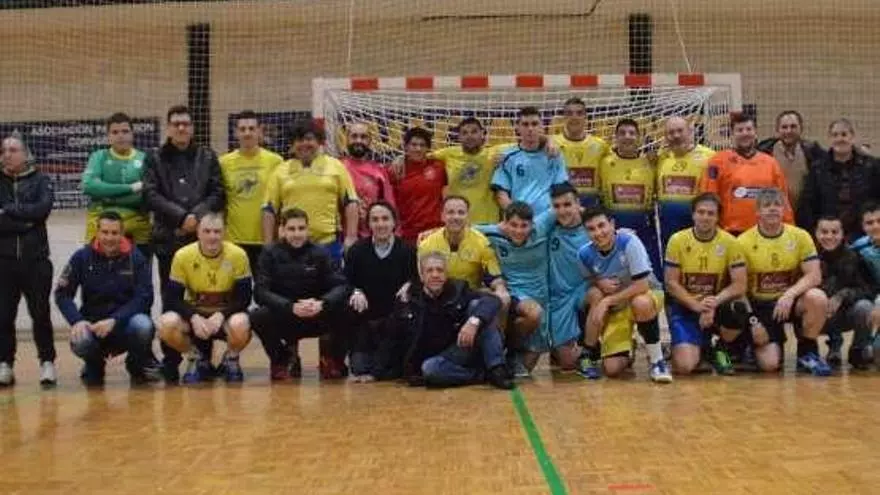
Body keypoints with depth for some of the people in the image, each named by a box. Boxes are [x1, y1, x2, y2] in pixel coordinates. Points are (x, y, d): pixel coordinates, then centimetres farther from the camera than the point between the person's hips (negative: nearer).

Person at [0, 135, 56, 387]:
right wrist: (24, 221, -12)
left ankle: (47, 362, 6)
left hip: (35, 259, -2)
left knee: (40, 314, -2)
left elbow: (43, 208, -11)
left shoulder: (40, 181, 7)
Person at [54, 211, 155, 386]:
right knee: (80, 341, -33)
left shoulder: (136, 258, -3)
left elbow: (144, 297, -10)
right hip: (92, 324, 1)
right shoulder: (82, 257, -1)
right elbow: (62, 293, -1)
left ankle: (138, 368, 1)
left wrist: (114, 320, -23)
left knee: (143, 326, -34)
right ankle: (94, 368, 8)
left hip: (125, 325, 0)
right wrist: (77, 321, -19)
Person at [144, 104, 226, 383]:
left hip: (203, 237, 1)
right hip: (168, 238, 0)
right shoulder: (155, 159, 10)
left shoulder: (207, 158, 12)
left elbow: (218, 194, 4)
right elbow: (151, 195, -2)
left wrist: (197, 215, -11)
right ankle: (170, 363, 6)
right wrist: (181, 216, -13)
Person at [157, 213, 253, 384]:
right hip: (194, 314, 2)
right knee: (166, 324, -30)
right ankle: (197, 359, 3)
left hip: (226, 315, -1)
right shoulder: (183, 256, -14)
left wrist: (221, 315, -28)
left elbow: (244, 298, -12)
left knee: (240, 325, -37)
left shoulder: (238, 255, -16)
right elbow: (173, 298, -12)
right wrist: (193, 317, -29)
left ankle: (231, 360, 1)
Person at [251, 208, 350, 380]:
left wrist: (322, 303, -34)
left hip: (316, 319, 1)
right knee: (257, 317, -31)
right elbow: (261, 292, -17)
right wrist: (291, 307, -33)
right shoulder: (270, 254, -6)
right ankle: (284, 359, 1)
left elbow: (341, 286, -13)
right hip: (283, 319, -1)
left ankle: (332, 359, 4)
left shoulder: (320, 253, -2)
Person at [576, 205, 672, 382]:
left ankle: (656, 359, -20)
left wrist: (607, 301, -27)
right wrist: (599, 283, -18)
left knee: (640, 304, -42)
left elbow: (642, 286, -28)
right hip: (615, 307, 3)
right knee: (612, 369, -13)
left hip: (646, 296, -2)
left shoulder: (629, 242, -26)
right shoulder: (585, 254, -13)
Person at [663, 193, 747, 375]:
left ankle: (721, 350, -1)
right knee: (685, 366, -22)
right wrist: (696, 305, -21)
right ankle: (700, 348, 18)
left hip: (716, 305, 1)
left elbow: (740, 285, -9)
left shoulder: (730, 242, -6)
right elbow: (671, 283, -7)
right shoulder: (677, 240, -7)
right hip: (685, 307, -1)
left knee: (737, 310, -35)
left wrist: (715, 301, -26)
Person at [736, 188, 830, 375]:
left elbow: (814, 276, -10)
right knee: (769, 364, -19)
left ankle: (808, 352, -7)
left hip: (791, 300, 2)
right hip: (760, 306, -2)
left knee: (817, 298, -32)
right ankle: (754, 344, 20)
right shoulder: (743, 242, -8)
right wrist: (750, 320, -16)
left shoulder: (800, 236, -3)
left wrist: (790, 294, -27)